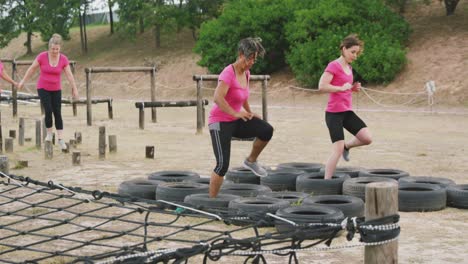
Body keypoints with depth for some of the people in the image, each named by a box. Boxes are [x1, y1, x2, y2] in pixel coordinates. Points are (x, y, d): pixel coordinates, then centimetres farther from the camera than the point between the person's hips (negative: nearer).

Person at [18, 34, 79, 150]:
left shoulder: (64, 59, -12)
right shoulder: (42, 56, -17)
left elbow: (69, 75, -7)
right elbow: (32, 69, -5)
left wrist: (75, 89, -5)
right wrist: (23, 81, 3)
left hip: (56, 89, 2)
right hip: (43, 88, -2)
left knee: (58, 113, -2)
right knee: (48, 111, -13)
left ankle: (60, 140, 2)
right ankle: (49, 133, 11)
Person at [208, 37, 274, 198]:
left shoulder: (246, 73, 6)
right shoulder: (228, 73, -19)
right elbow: (218, 98, -32)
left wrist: (249, 112, 23)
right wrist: (236, 113, -34)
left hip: (235, 121, 7)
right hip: (220, 122, -7)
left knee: (267, 130, -16)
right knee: (223, 165, -14)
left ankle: (251, 161, 8)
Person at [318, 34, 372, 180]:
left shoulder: (349, 67, 13)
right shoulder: (334, 66, -12)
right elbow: (322, 86, -22)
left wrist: (354, 88, 6)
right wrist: (342, 88, -24)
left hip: (347, 112, 8)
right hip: (334, 113, -8)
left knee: (367, 138, -6)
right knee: (338, 149, -11)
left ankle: (347, 146, 22)